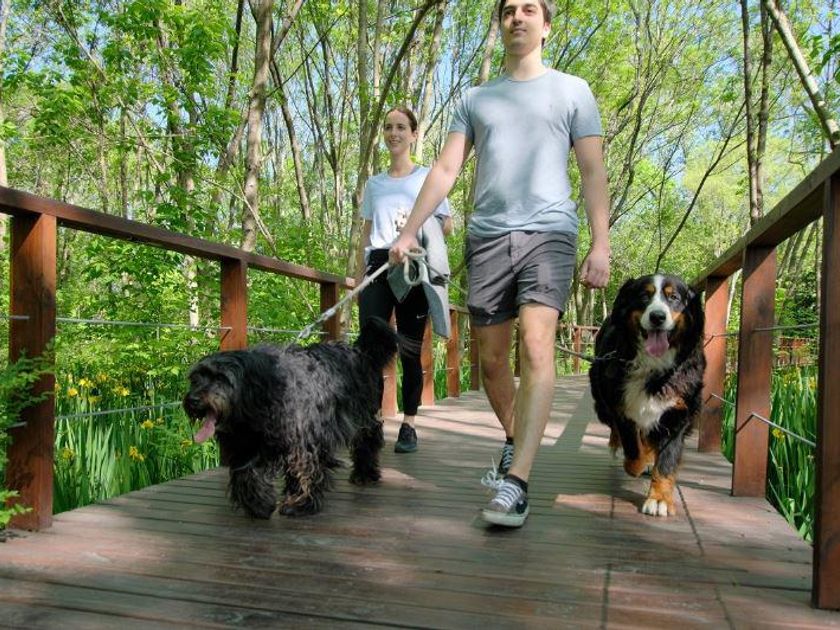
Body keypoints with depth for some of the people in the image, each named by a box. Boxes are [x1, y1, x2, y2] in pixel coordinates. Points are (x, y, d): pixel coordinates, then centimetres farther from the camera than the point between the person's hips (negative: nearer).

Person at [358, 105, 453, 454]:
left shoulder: (428, 176, 9)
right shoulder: (374, 183, 20)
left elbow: (447, 224, 7)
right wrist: (362, 273, 13)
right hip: (378, 265, 3)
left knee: (409, 348, 0)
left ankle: (409, 425, 8)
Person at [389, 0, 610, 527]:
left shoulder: (572, 91, 13)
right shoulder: (476, 99, 20)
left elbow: (593, 172, 6)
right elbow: (445, 170, 14)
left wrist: (601, 244, -5)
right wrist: (410, 231, 4)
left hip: (549, 232, -3)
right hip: (487, 237, 3)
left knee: (536, 347, -21)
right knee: (491, 360, 5)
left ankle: (517, 483, -22)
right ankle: (515, 440, 29)